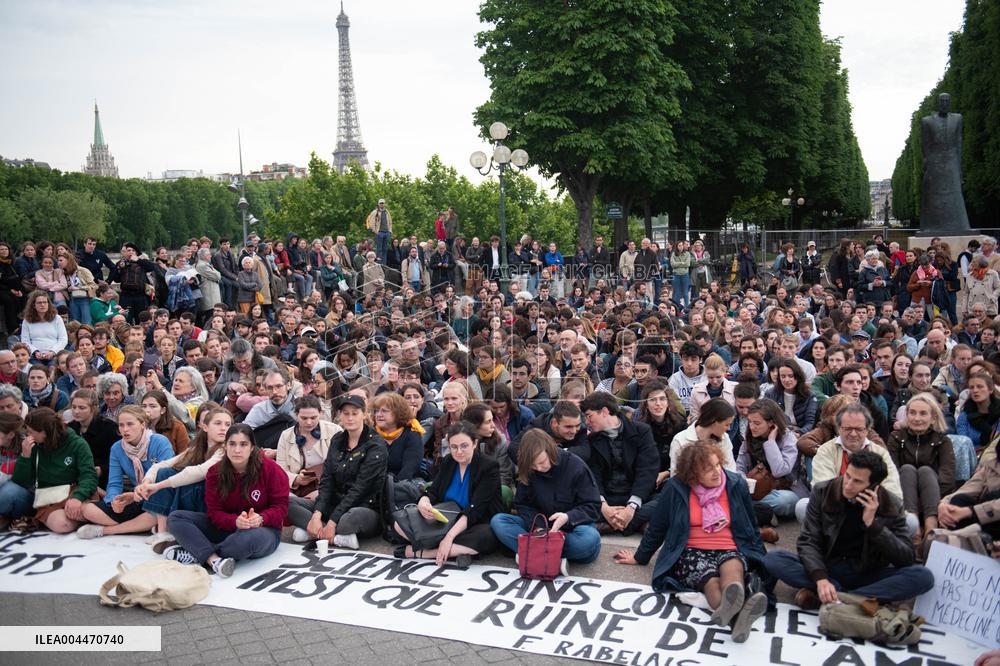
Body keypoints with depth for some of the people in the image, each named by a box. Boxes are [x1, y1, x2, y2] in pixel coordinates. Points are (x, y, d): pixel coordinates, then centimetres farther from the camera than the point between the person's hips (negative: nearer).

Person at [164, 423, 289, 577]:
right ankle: (213, 559, -31)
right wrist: (235, 521, -28)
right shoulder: (215, 472, -3)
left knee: (252, 537, -42)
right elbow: (214, 511, -7)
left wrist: (260, 518, -30)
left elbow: (280, 506, -9)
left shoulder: (270, 468, -12)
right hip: (225, 527, 4)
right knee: (175, 518, -12)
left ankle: (195, 554, -22)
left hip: (263, 529, -4)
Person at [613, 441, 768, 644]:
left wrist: (760, 559, 21)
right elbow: (657, 527, 11)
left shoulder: (736, 484, 5)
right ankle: (737, 613, -69)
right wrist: (640, 557, 18)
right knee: (710, 578, -37)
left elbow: (750, 525, 20)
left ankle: (732, 611, -70)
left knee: (732, 567, -37)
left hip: (729, 551, 1)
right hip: (691, 553, -1)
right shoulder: (676, 488, -1)